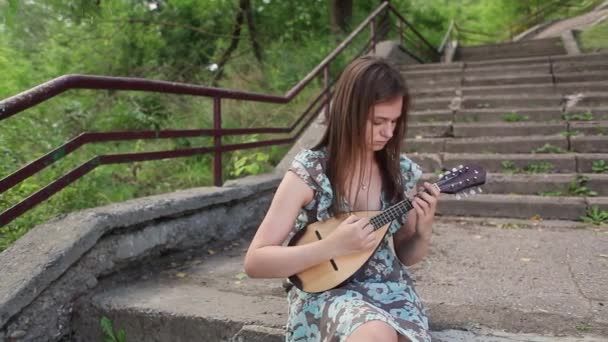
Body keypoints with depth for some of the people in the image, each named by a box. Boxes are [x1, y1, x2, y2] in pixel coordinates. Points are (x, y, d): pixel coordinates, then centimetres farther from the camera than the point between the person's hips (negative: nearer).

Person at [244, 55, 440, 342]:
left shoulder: (403, 173, -2)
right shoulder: (309, 172, -15)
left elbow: (405, 256, 11)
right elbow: (254, 263, -15)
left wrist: (423, 232, -11)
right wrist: (333, 245, -25)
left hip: (389, 290, 4)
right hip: (325, 292, -4)